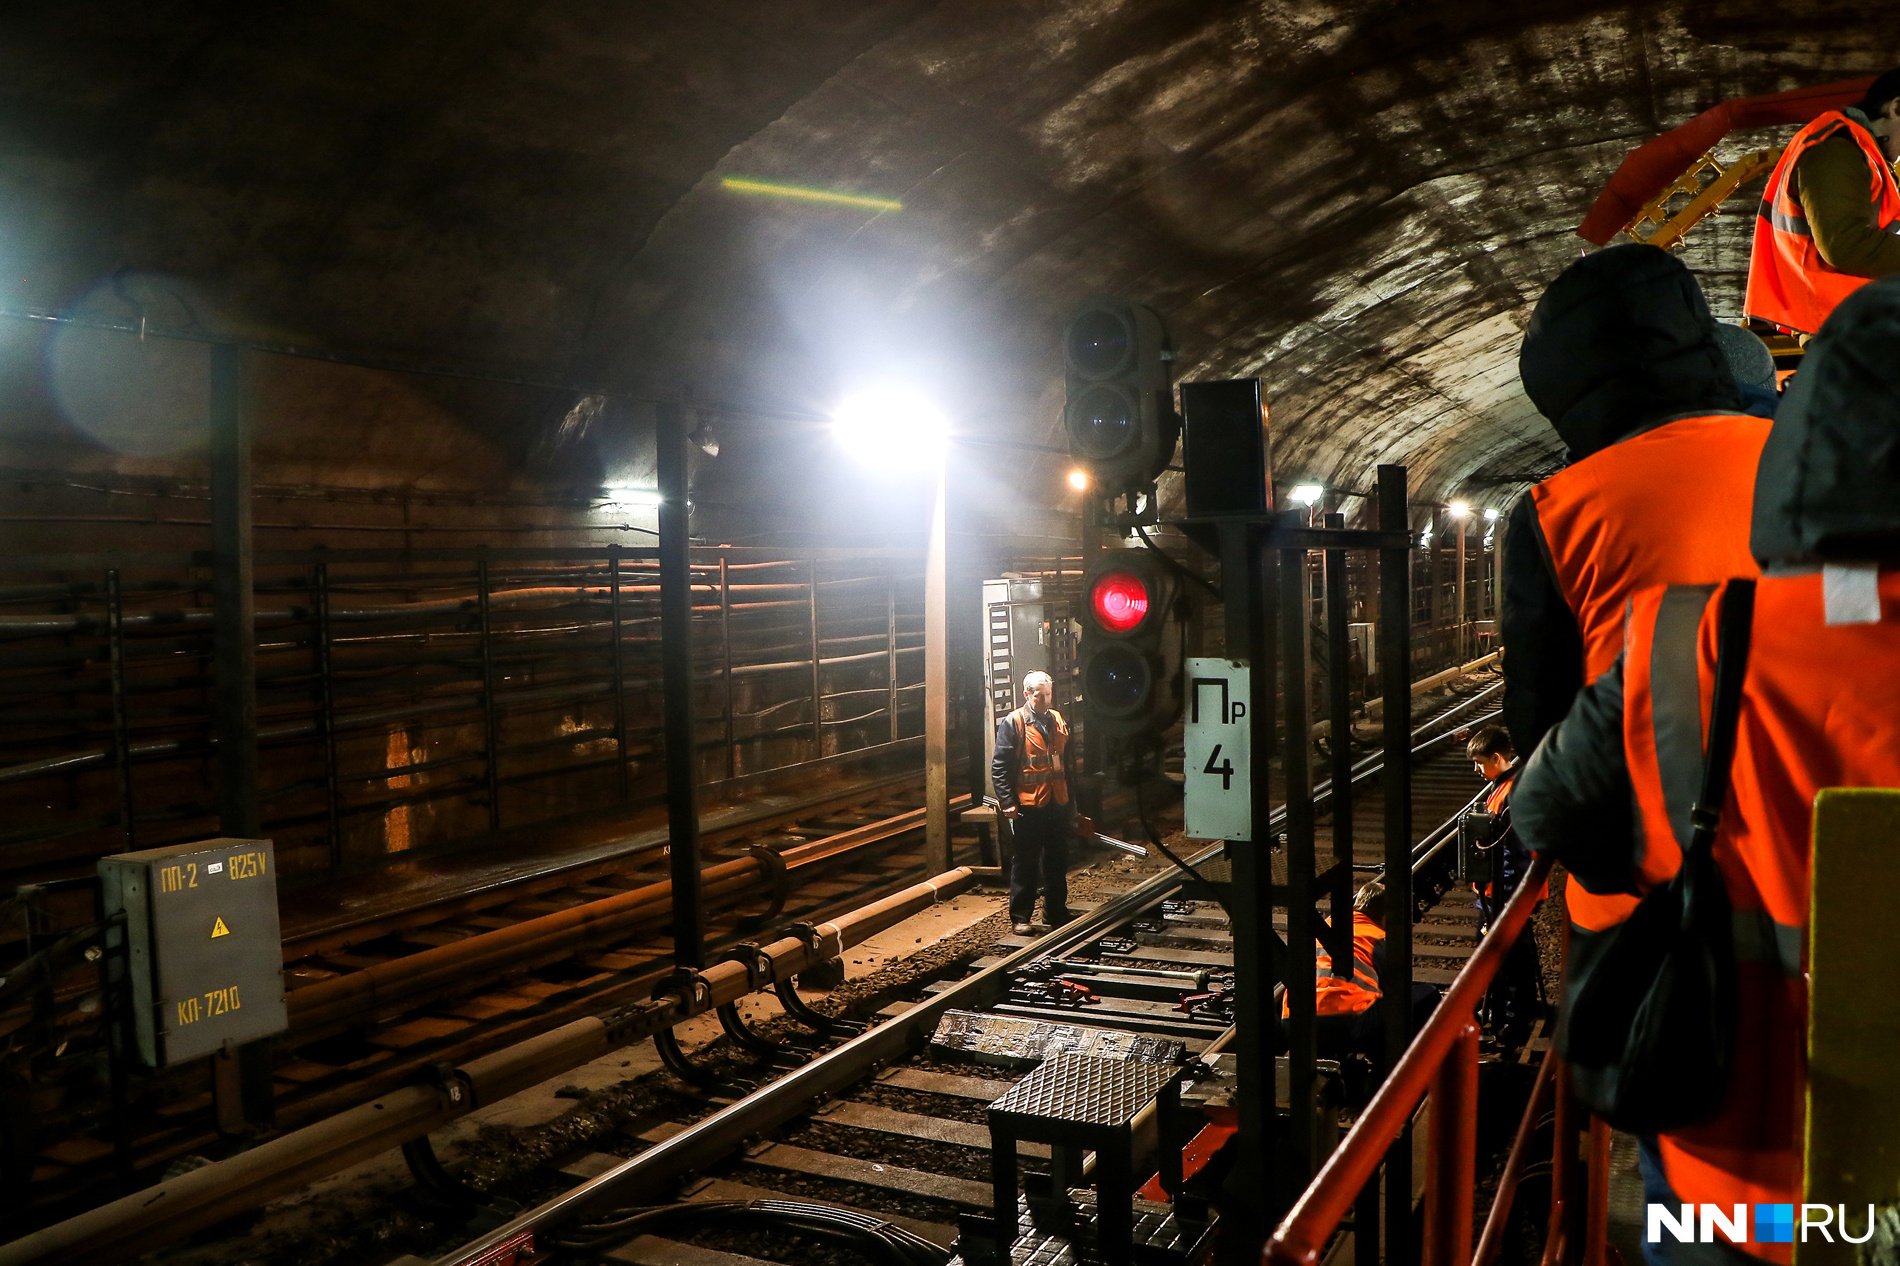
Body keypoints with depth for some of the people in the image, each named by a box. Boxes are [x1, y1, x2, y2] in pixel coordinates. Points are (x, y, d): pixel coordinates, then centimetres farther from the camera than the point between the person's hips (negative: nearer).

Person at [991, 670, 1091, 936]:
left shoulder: (1058, 722, 13)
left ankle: (1056, 913, 25)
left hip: (1057, 804, 6)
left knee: (1057, 862, 13)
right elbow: (1000, 767, -9)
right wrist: (1008, 802, -16)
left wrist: (1071, 802, 18)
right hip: (1028, 806, -6)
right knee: (1025, 863, 0)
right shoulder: (1013, 723, -7)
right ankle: (1020, 918, 8)